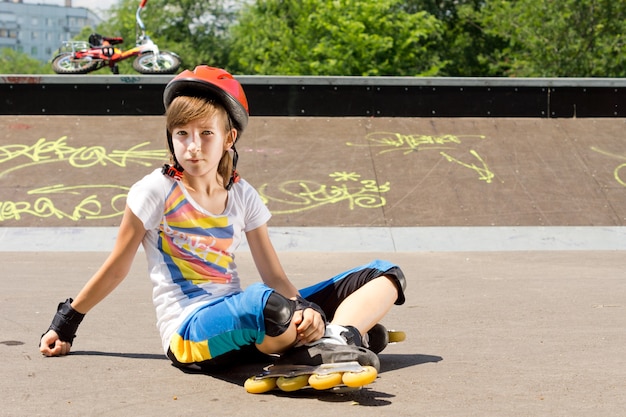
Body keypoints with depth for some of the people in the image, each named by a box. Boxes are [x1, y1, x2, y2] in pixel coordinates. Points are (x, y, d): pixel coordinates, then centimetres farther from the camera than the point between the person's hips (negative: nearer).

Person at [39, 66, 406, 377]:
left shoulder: (242, 196, 11)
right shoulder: (157, 190, -1)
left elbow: (274, 275, 6)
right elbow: (116, 268, 7)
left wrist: (307, 309, -15)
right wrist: (65, 324, 10)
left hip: (242, 325, 6)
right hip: (188, 330, -6)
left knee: (385, 274, -2)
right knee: (263, 302, -45)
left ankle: (337, 339, -30)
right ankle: (351, 330, -19)